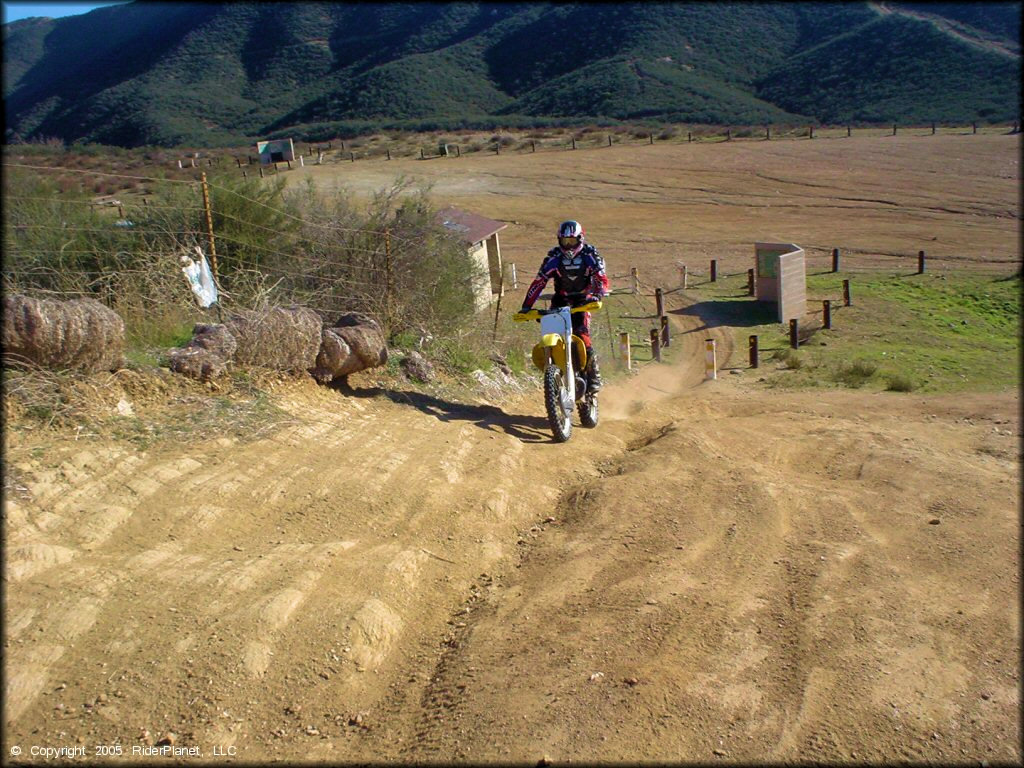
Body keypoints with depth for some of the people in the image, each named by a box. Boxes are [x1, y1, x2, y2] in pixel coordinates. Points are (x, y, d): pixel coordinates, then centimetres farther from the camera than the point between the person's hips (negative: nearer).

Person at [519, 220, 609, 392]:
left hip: (583, 299, -2)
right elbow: (539, 281, -11)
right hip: (561, 299, 3)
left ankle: (594, 377, -10)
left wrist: (597, 295, -39)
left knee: (582, 336, -22)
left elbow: (602, 279, -17)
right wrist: (526, 306, -19)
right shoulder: (554, 257, -7)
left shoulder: (590, 255, -10)